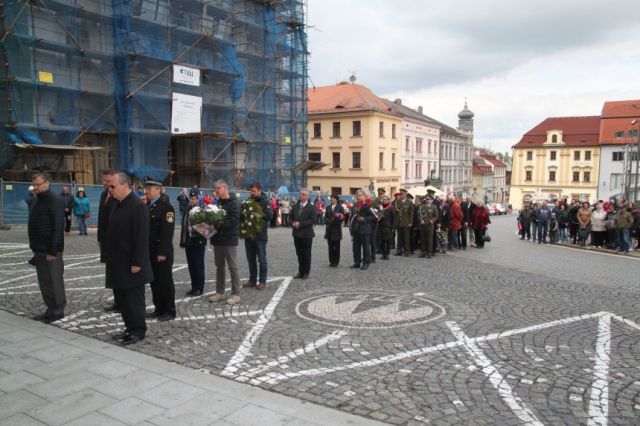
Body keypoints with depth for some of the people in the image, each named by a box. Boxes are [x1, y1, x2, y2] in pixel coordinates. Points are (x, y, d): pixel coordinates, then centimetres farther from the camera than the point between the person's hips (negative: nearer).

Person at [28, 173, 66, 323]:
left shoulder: (55, 202, -13)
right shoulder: (37, 201, 14)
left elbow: (58, 228, -19)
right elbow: (34, 226, 18)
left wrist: (52, 251, -21)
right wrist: (35, 248, 13)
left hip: (51, 251, -8)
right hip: (39, 250, 8)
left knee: (54, 281, 0)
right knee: (44, 282, 12)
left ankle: (58, 311, 10)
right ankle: (51, 309, 21)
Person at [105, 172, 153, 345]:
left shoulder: (138, 206, -17)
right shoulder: (115, 204, 10)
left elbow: (141, 238, -20)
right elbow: (111, 231, 17)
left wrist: (136, 263, -20)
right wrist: (108, 255, 14)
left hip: (131, 264, -9)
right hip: (117, 262, 9)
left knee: (134, 299, 2)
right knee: (121, 298, 15)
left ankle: (139, 330, 15)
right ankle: (130, 328, 28)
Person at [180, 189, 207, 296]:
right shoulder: (187, 210, 12)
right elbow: (183, 225, 16)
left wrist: (194, 228, -22)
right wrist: (182, 241, 13)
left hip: (198, 242, -7)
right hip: (188, 241, 7)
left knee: (198, 265, 0)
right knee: (191, 265, 12)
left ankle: (199, 288, 8)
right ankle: (194, 287, 21)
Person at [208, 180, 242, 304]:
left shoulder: (234, 203, -10)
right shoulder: (217, 202, 13)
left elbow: (234, 220, -20)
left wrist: (218, 225, -25)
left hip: (229, 240, -7)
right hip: (218, 239, 8)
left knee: (233, 267, 0)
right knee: (219, 267, 14)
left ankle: (236, 294, 7)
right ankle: (220, 292, 24)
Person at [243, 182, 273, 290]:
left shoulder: (265, 202, -4)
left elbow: (269, 215, -17)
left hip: (260, 235, -5)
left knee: (262, 259, 1)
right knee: (251, 259, 11)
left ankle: (262, 281, 9)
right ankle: (252, 280, 20)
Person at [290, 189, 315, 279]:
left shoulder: (311, 207, -6)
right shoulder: (295, 206, 10)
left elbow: (311, 220, -14)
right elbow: (290, 217, 13)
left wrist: (300, 224, -18)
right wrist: (293, 223, -8)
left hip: (306, 234, -5)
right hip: (297, 234, 5)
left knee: (306, 254, 4)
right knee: (299, 254, 11)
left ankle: (306, 272, 13)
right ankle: (301, 271, 20)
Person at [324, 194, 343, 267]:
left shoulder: (340, 207, 1)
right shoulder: (328, 207, 12)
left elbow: (342, 217, -3)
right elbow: (325, 217, 9)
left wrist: (337, 218, -21)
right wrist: (329, 221, -10)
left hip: (337, 229, -3)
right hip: (329, 229, 3)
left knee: (337, 246, 1)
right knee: (330, 246, 4)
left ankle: (336, 262, 8)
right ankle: (331, 261, 11)